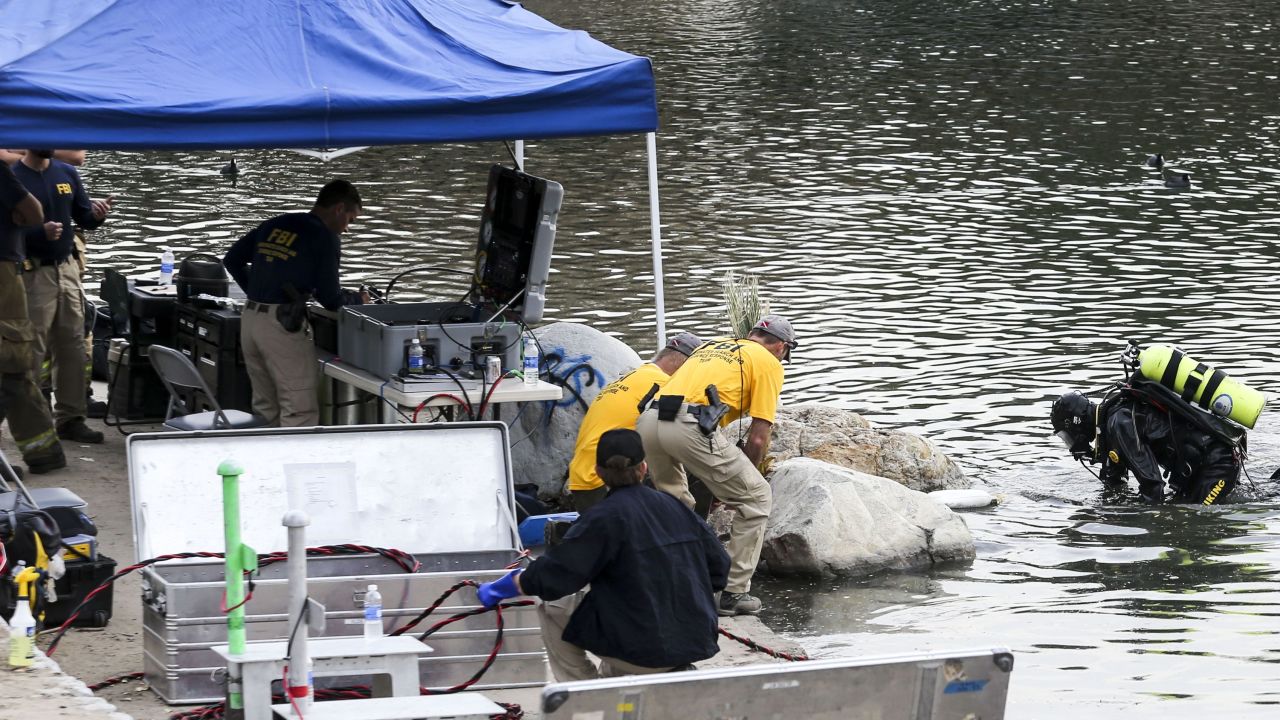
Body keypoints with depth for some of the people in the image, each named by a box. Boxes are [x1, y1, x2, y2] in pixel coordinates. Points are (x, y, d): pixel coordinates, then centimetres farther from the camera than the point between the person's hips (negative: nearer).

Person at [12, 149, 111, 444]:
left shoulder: (66, 173, 9)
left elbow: (84, 219, 14)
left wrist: (96, 214, -9)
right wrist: (41, 231, -26)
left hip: (67, 268, 6)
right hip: (33, 273, -6)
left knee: (72, 348, 6)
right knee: (32, 352, -5)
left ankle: (70, 418, 12)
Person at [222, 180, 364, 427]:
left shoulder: (274, 225, 15)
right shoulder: (325, 238, -5)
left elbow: (232, 260, 17)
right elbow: (330, 299, -3)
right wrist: (358, 301, 16)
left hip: (250, 320, 7)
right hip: (283, 324, -7)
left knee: (265, 408, 15)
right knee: (301, 411, -5)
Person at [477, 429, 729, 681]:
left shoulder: (604, 518, -12)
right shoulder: (673, 506, 6)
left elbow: (556, 574, -14)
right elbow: (718, 567, 11)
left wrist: (506, 586, 2)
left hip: (643, 650, -7)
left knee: (553, 613, 11)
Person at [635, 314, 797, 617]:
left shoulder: (713, 345, 34)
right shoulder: (769, 364, 14)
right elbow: (758, 437, 7)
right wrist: (740, 477, 23)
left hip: (648, 421, 7)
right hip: (691, 427, -7)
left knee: (676, 502, 31)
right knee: (757, 498, 8)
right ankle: (734, 593, 8)